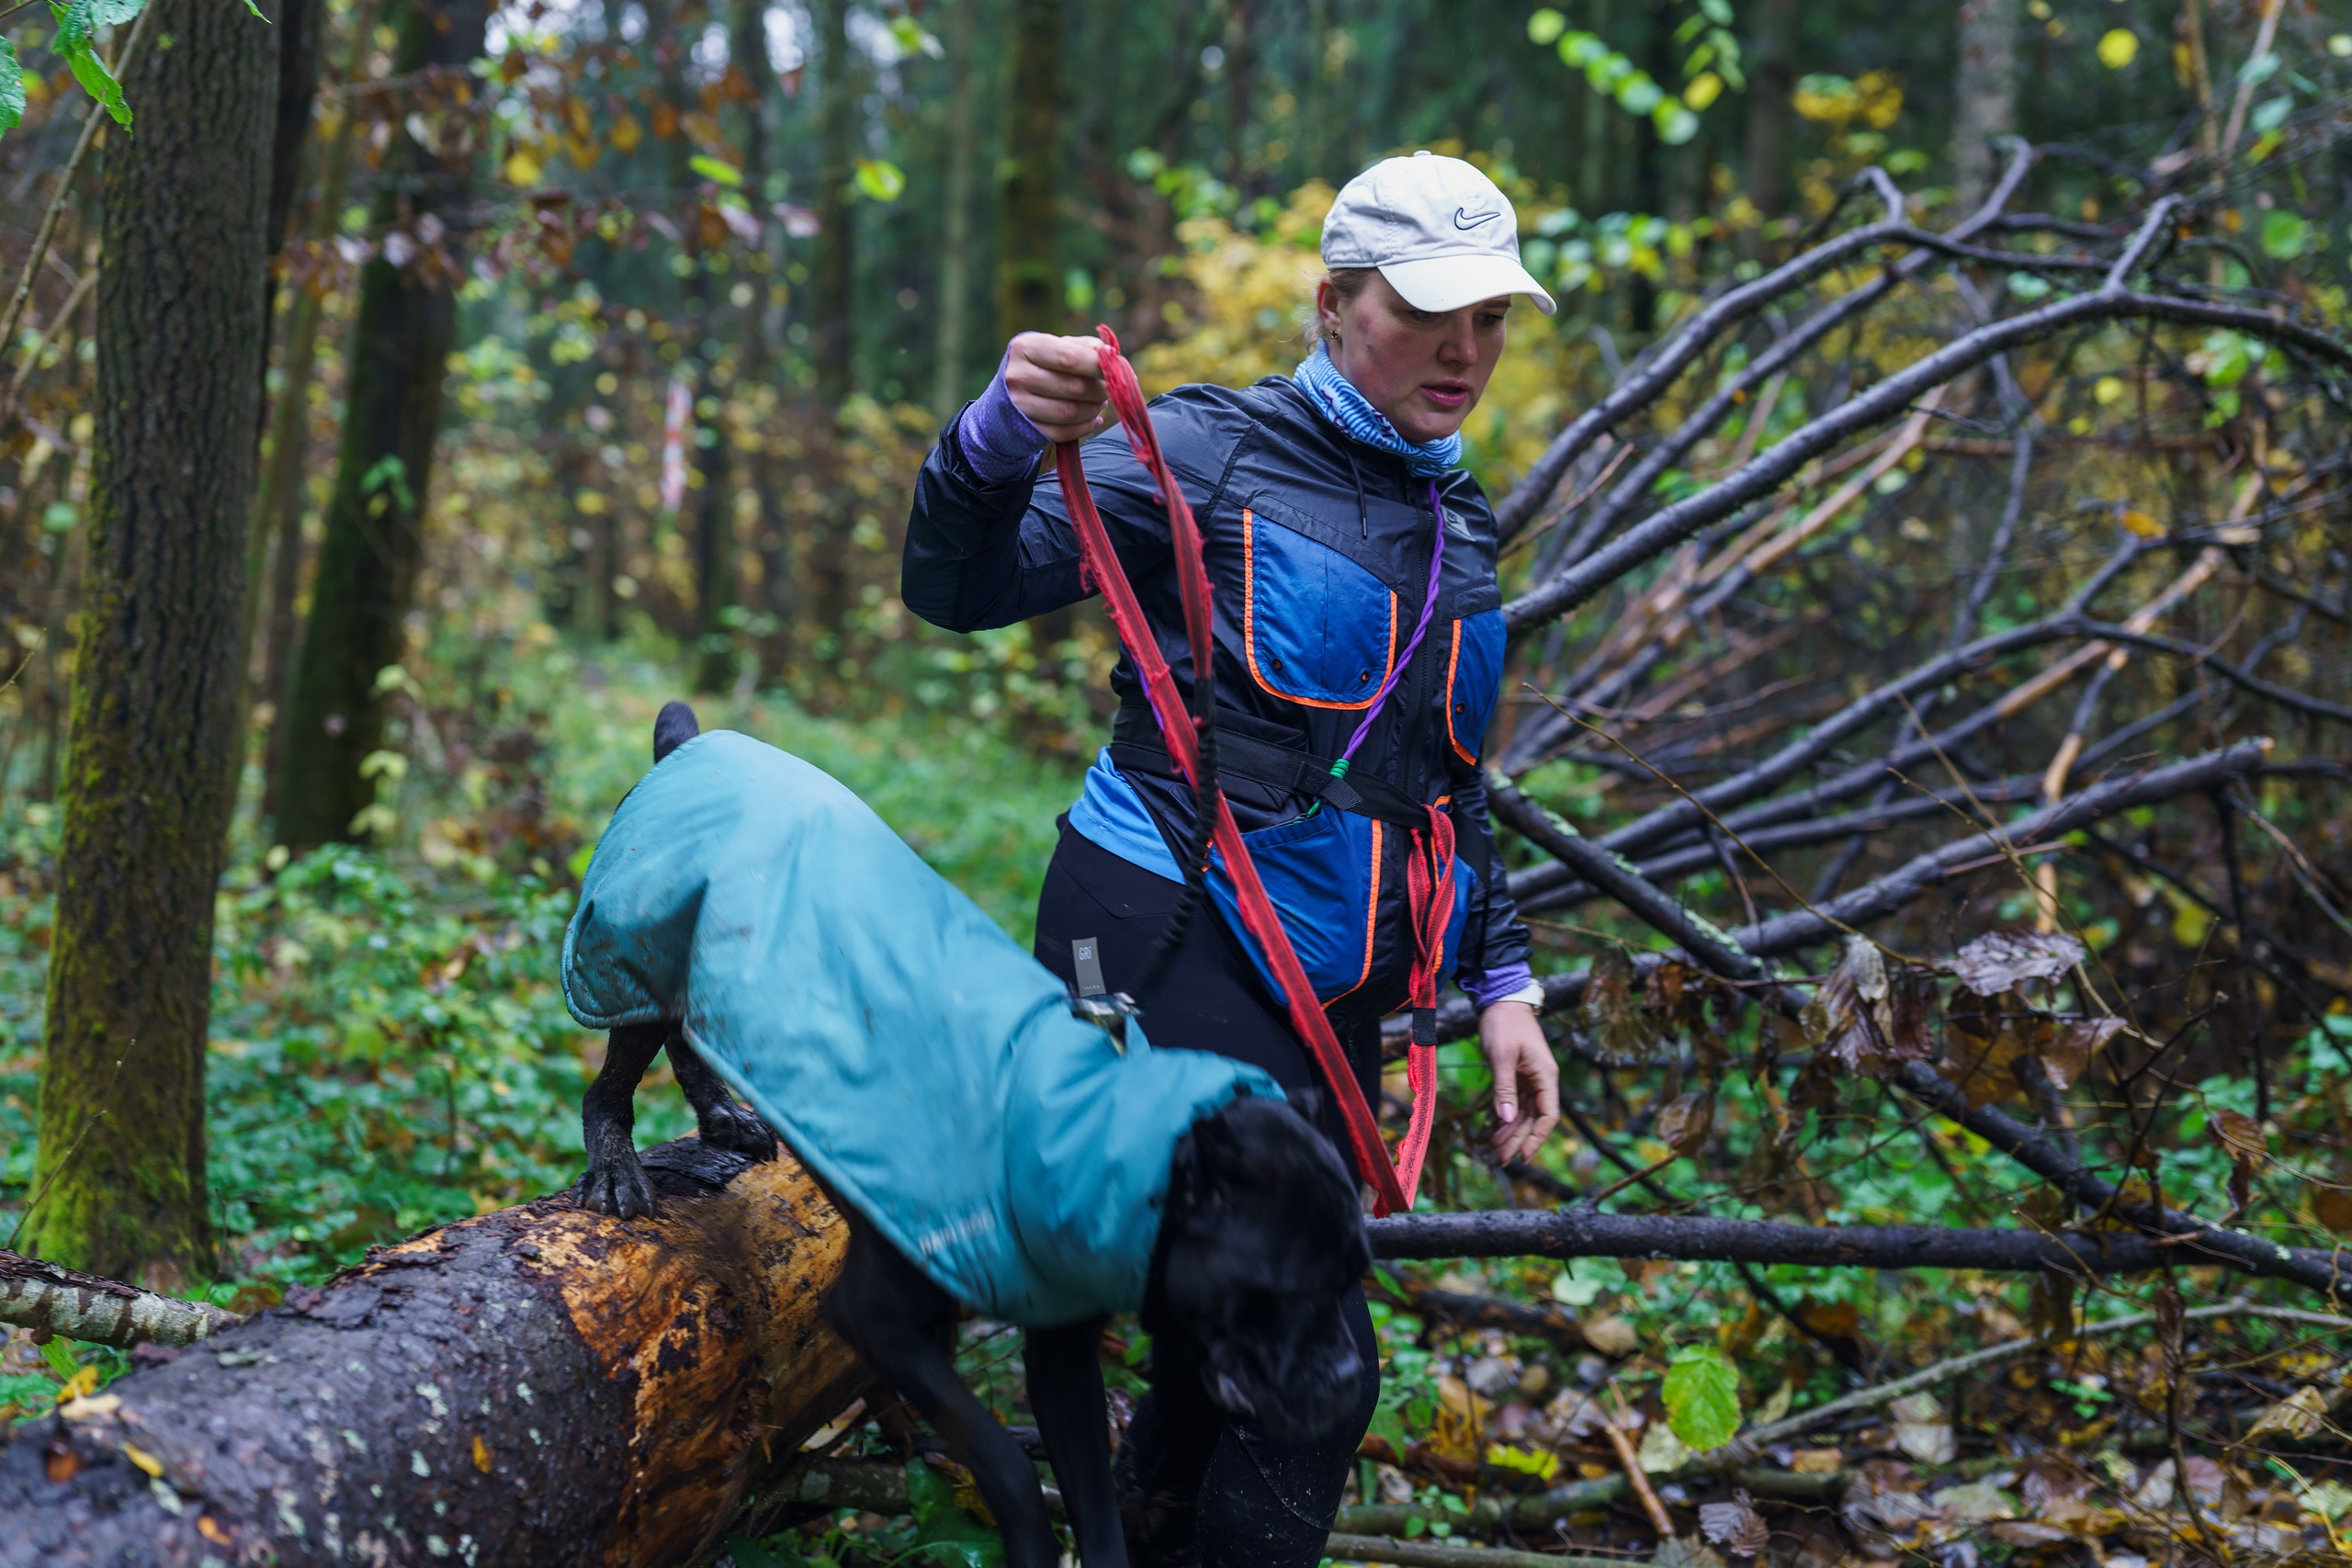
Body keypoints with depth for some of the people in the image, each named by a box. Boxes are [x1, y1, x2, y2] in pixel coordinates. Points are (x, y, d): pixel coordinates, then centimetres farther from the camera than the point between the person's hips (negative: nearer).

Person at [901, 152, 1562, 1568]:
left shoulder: (1461, 527, 18)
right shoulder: (1217, 454, -4)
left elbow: (1453, 789, 24)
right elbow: (957, 589, -11)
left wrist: (1503, 985, 15)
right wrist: (1005, 434, -31)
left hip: (1330, 991, 7)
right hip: (1172, 936, -7)